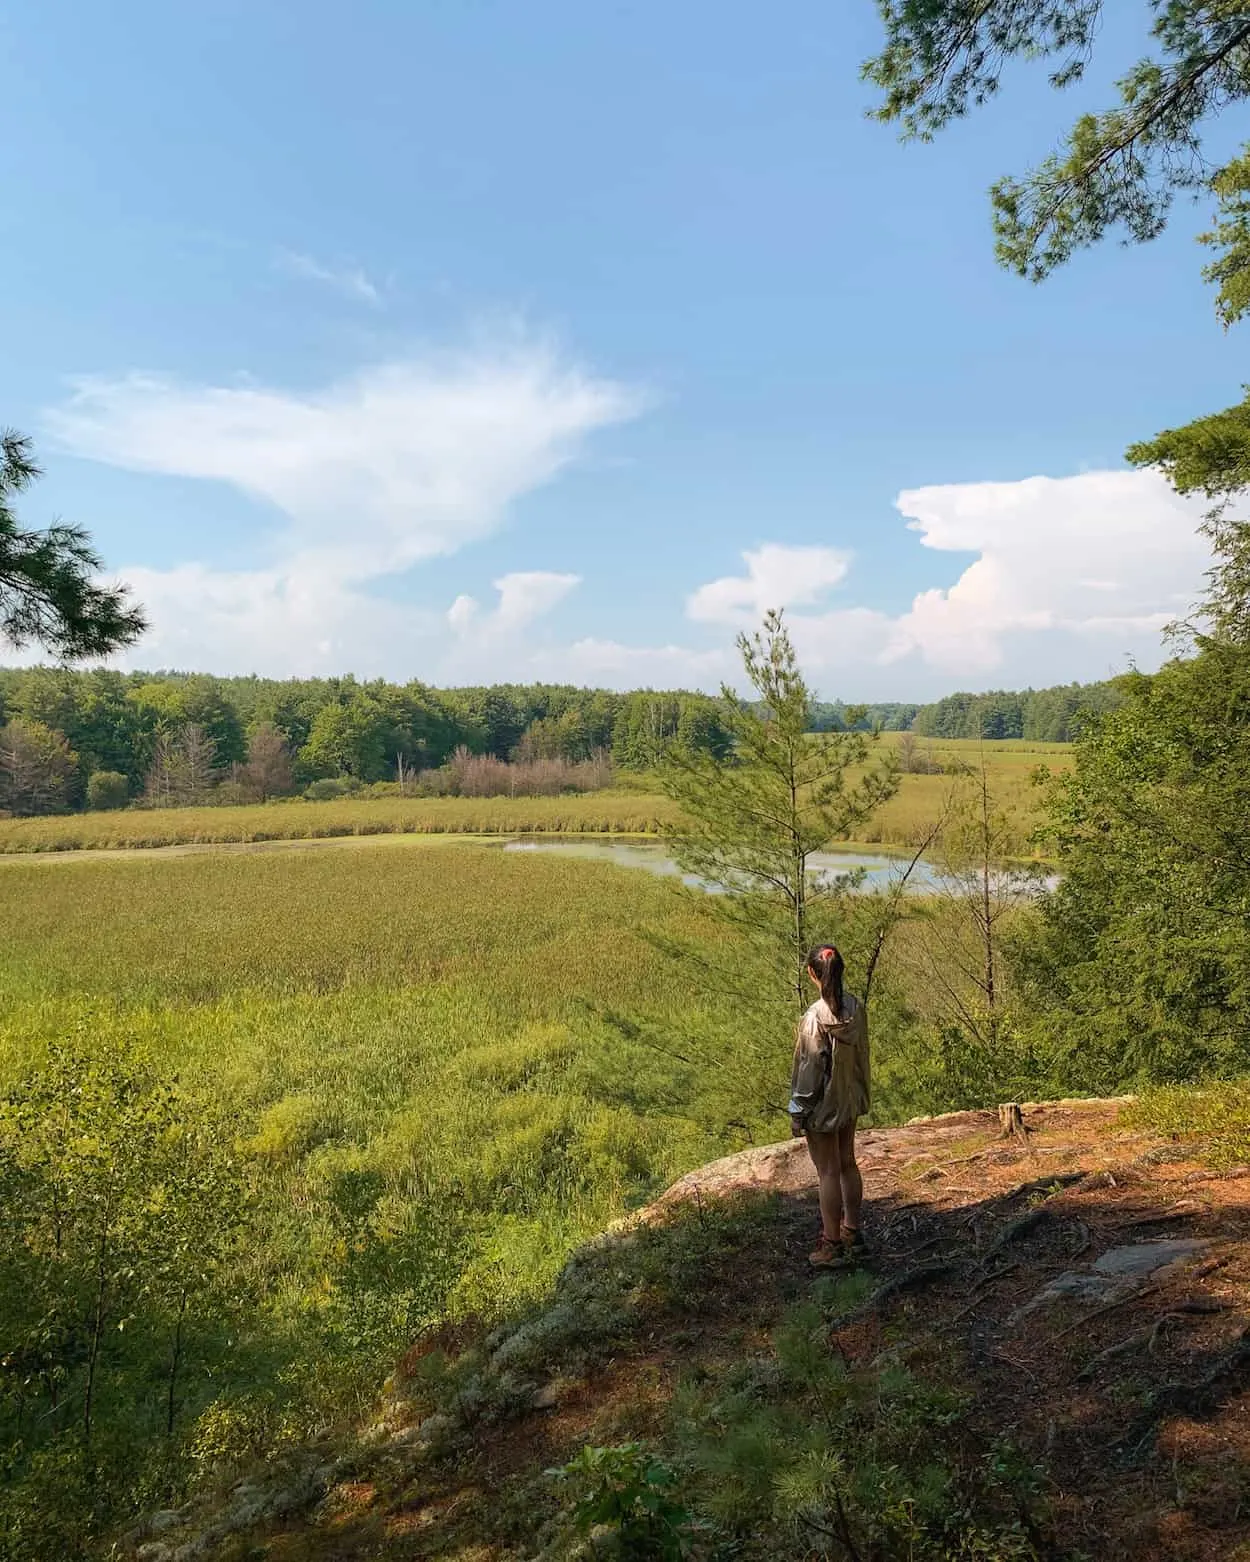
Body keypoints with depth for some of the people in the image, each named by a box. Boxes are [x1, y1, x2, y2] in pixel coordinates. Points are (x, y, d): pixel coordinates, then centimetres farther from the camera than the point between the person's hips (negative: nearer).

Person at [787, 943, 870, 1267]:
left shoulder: (816, 1016, -25)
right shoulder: (856, 1007, -7)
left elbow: (810, 1068, -20)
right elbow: (861, 1052, 4)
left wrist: (797, 1111, -9)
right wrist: (860, 1093, 18)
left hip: (824, 1103, -6)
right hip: (851, 1098, 7)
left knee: (828, 1172, 5)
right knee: (847, 1164, 20)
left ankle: (832, 1245, 16)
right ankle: (852, 1233, 33)